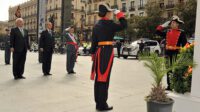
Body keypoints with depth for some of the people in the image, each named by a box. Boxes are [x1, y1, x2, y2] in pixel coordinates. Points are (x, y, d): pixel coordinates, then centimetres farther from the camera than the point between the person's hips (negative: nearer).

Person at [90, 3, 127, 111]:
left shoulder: (96, 25, 12)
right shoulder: (109, 24, -10)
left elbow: (94, 41, 13)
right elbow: (124, 25, -4)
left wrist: (93, 54, 18)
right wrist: (119, 14, 7)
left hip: (99, 52, 8)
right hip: (107, 52, -8)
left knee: (98, 78, 11)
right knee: (104, 78, -3)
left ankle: (98, 103, 20)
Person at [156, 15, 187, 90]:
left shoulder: (181, 33, -3)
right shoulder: (168, 32, 12)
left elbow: (184, 44, -7)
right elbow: (158, 31, 16)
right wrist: (164, 25, 8)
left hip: (176, 53, -5)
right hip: (168, 53, 6)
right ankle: (169, 85, 22)